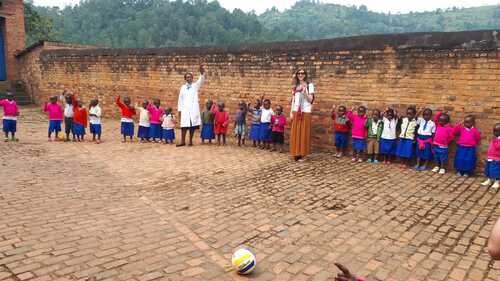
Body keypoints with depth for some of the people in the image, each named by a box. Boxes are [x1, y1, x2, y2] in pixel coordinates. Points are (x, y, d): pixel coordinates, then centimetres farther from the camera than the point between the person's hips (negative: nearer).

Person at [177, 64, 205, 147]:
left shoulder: (195, 86, 7)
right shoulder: (183, 87, 11)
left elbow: (201, 81, -13)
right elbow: (180, 99, 12)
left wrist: (202, 73, -32)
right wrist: (179, 110, 6)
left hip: (194, 109, -1)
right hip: (185, 109, 1)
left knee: (193, 125, 0)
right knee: (184, 126, -3)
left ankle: (190, 141, 9)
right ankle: (183, 141, 4)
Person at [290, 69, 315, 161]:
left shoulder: (309, 85, 1)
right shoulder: (295, 86, 14)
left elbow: (310, 100, -4)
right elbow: (293, 100, 13)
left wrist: (304, 92, -19)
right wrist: (291, 112, 6)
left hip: (306, 112, -3)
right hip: (296, 112, 3)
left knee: (304, 133, -1)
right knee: (295, 133, 2)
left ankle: (302, 154, 4)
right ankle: (296, 153, 8)